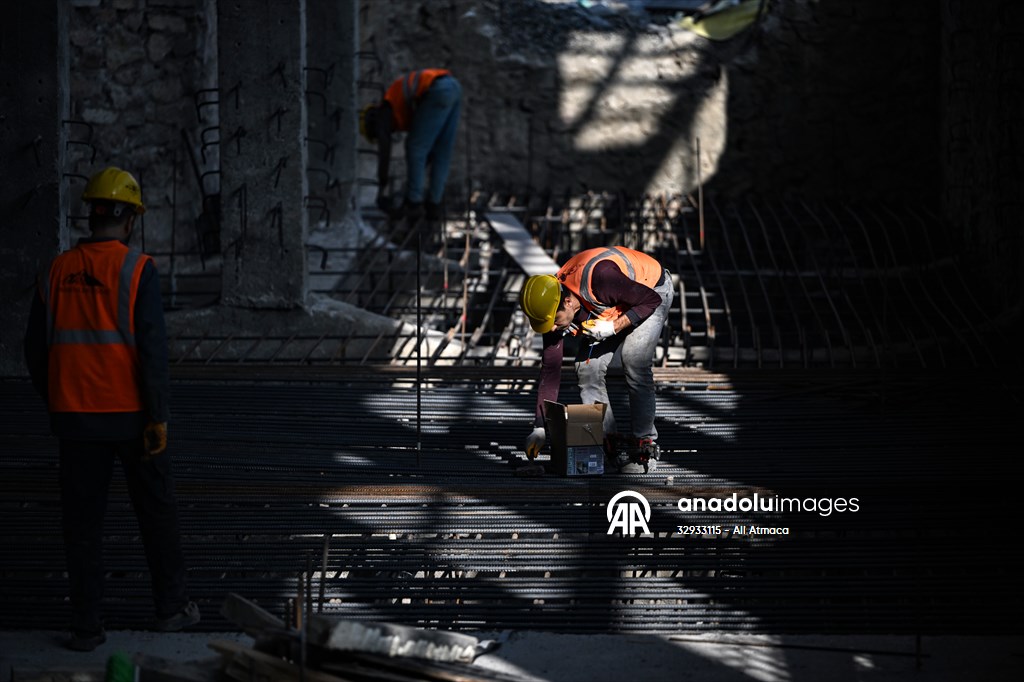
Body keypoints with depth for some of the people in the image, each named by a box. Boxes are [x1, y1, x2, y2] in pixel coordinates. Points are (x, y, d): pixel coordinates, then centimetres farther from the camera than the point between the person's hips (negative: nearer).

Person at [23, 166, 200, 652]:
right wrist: (158, 419, -13)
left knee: (82, 522, 7)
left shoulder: (58, 272, 4)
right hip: (131, 414, -3)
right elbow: (152, 347, -16)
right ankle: (170, 607, 21)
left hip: (76, 417, 3)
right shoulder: (137, 270, -10)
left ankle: (86, 626, 6)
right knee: (156, 511, 13)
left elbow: (36, 350, 6)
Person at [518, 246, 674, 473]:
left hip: (651, 290, -6)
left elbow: (651, 300, -27)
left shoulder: (598, 277, -42)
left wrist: (613, 327, -35)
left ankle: (646, 444, -13)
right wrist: (540, 428, -15)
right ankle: (611, 442, 0)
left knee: (635, 364, -23)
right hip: (611, 308, 6)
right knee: (588, 369, -8)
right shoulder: (552, 306, -20)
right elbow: (550, 370, -13)